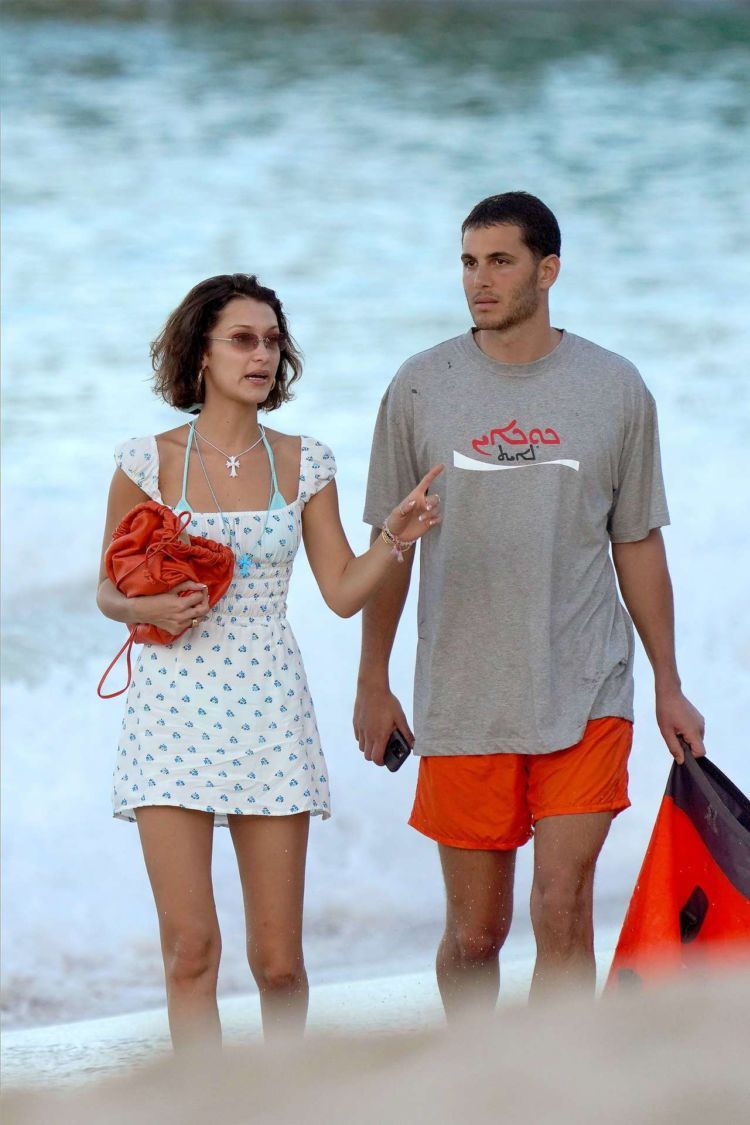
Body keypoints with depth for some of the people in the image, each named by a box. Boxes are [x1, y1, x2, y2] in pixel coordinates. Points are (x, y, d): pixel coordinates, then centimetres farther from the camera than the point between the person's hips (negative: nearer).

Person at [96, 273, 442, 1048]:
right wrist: (153, 610, -13)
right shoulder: (149, 462, 0)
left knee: (278, 960, 2)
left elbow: (342, 592, 6)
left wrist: (397, 539, -10)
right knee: (191, 947, -8)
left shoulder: (303, 463, 6)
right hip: (175, 705, -2)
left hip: (268, 711, 2)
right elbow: (110, 590, 8)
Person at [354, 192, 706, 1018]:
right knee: (474, 931, 6)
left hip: (586, 697, -1)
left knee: (563, 911, -11)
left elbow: (637, 545, 11)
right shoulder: (420, 388, 3)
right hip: (461, 704, 1)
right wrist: (373, 683, 9)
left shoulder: (615, 389, 3)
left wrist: (669, 686, 12)